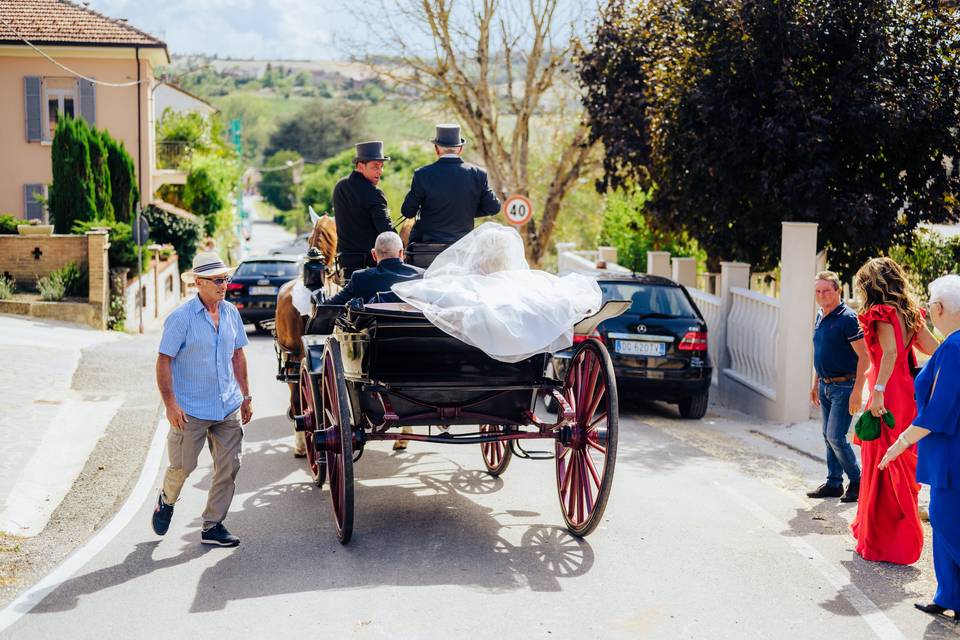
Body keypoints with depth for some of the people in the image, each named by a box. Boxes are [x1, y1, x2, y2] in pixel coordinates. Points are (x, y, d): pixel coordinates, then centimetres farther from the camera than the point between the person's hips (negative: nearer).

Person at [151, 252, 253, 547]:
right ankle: (166, 501, 36)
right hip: (191, 410, -5)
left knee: (229, 467, 3)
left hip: (228, 408, 5)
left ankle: (213, 526, 16)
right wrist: (170, 404, -16)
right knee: (183, 466, 3)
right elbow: (164, 361, -11)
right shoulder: (181, 318, -11)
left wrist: (246, 395, 15)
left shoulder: (231, 313, 6)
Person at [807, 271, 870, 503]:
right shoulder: (820, 318, 10)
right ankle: (834, 483, 21)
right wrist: (815, 384, 20)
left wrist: (857, 391, -23)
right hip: (825, 386, 8)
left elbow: (864, 356, -19)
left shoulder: (848, 318, -16)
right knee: (828, 437, 12)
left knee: (836, 436, -10)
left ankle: (857, 482, 6)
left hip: (844, 386, -8)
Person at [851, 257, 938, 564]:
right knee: (902, 465, 18)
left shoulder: (882, 313, -12)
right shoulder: (909, 312, 11)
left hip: (888, 397, -8)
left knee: (882, 469, 1)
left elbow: (890, 352, -26)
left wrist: (879, 390, -31)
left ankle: (882, 543, 9)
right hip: (907, 393, 8)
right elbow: (934, 349, 8)